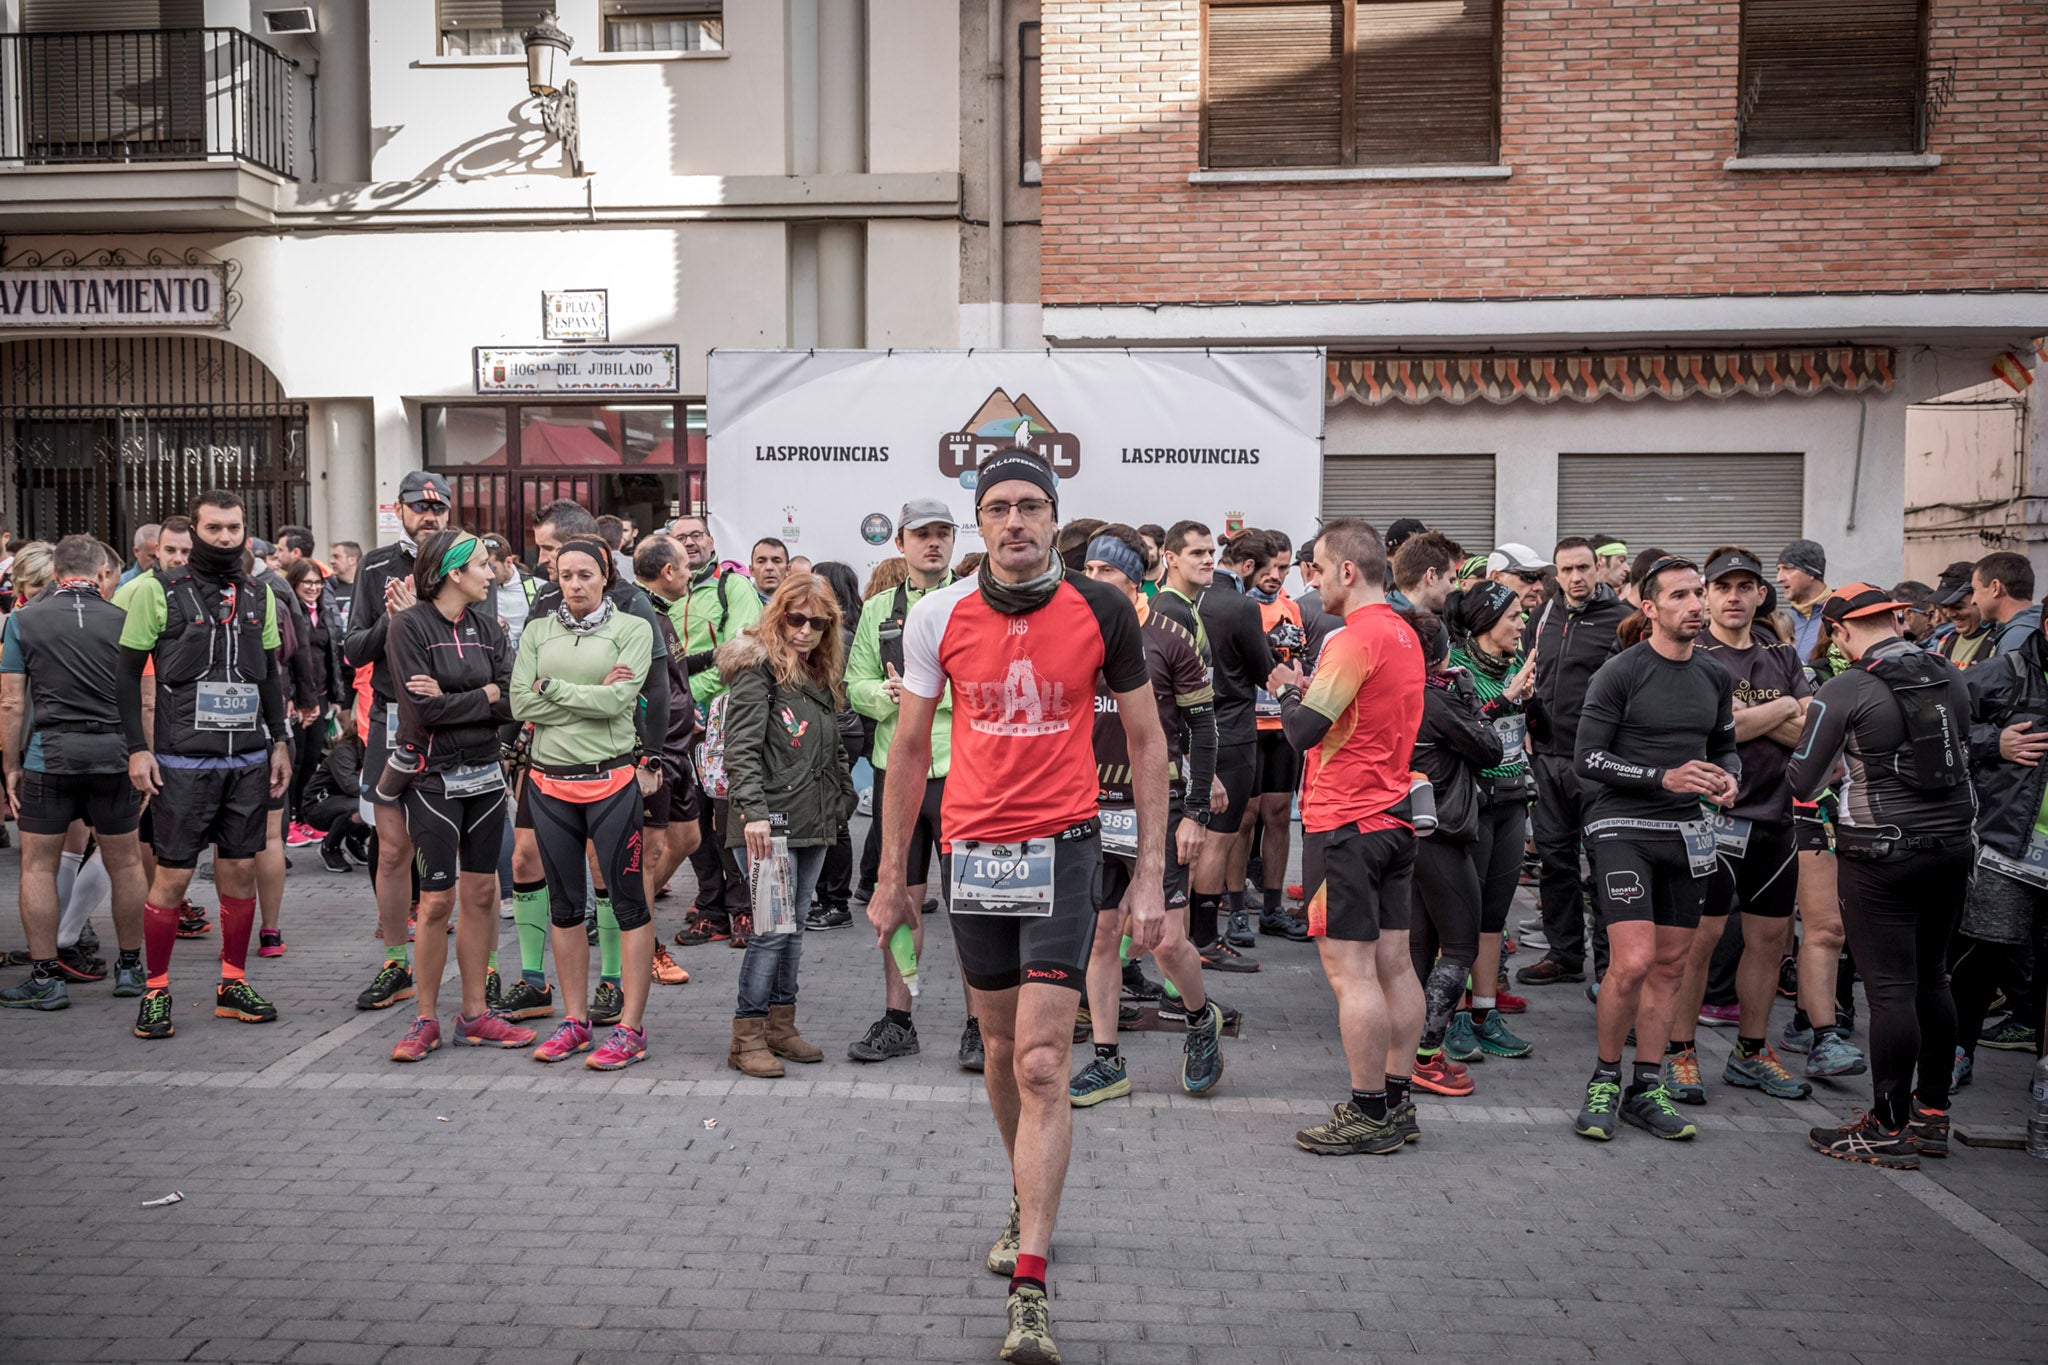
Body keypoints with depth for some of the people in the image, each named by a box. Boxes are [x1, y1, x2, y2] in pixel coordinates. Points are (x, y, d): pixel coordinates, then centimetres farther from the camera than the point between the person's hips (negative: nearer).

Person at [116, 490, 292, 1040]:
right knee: (172, 875, -2)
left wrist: (279, 742, 12)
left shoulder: (258, 595, 10)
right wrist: (137, 748, -8)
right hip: (183, 761, -4)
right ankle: (156, 990, 12)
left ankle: (233, 984, 19)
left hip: (249, 759, 4)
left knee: (241, 870, 8)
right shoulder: (158, 591, -3)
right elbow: (128, 671, -1)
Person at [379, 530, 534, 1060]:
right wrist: (486, 696, -8)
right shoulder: (409, 625, -8)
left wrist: (452, 698, -15)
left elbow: (513, 702, -2)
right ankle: (425, 1020, 12)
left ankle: (474, 1015, 18)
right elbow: (424, 708, -17)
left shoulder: (486, 626, 8)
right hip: (433, 776, -5)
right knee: (438, 899, -3)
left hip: (484, 772, 6)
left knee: (481, 893, 8)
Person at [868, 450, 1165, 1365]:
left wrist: (1151, 872, -1)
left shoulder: (1102, 610, -5)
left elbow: (1146, 741, 3)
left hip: (1063, 846, -3)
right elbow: (909, 748, 9)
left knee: (1042, 1064, -10)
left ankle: (1029, 1291, -6)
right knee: (1001, 1047, 16)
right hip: (972, 848, 3)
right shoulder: (938, 617, 0)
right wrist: (891, 875, 9)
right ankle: (1027, 1204, 41)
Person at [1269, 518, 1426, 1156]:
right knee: (1393, 963, 11)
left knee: (1350, 970, -4)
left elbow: (1304, 731, -18)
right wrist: (1307, 690, 9)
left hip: (1344, 823, -9)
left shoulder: (1354, 639, -17)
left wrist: (1287, 690, 1)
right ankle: (1397, 1101, 19)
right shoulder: (1404, 634, 13)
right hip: (1394, 816, 9)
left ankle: (1369, 1114, 1)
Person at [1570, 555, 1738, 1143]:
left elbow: (1725, 747, 23)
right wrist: (1664, 777, -20)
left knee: (1670, 965, 9)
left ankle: (1647, 1089, 20)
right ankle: (1604, 1080, 4)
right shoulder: (1620, 672, -9)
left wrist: (1729, 778, 1)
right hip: (1623, 828, -6)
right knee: (1633, 961, -15)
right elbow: (1589, 759, -10)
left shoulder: (1716, 677, 11)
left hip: (1686, 832, 6)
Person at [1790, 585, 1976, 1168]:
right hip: (1953, 845, 6)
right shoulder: (1950, 676, 5)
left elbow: (1802, 785, -9)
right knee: (1931, 978, 16)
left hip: (1883, 853, -6)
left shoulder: (1844, 691, -13)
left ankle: (1890, 1130, 5)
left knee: (1890, 988, -2)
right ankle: (1932, 1113, 25)